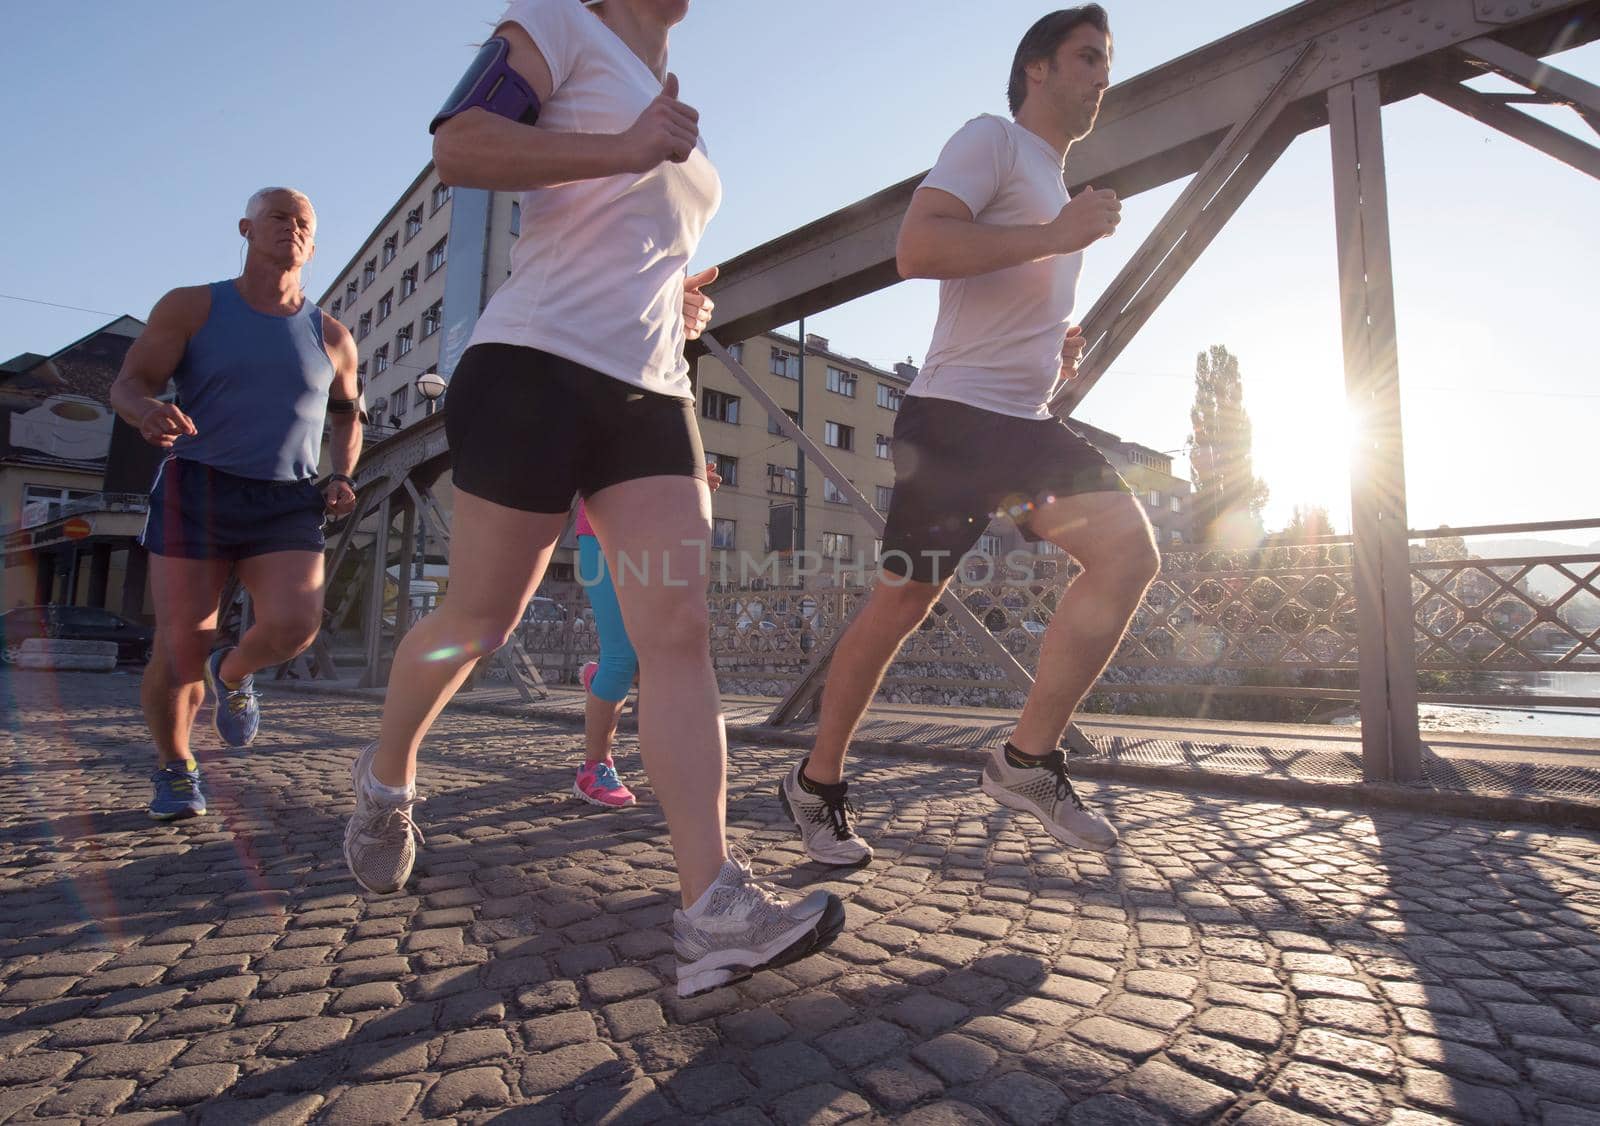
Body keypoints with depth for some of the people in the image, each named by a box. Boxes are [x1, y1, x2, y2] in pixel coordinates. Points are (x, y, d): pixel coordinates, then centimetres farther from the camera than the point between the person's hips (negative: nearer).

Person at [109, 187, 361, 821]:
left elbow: (347, 416, 23)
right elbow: (128, 385, -2)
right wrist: (148, 412, -27)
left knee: (294, 625, -23)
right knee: (181, 652, -7)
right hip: (196, 491, -1)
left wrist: (342, 478, 5)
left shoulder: (331, 337, 9)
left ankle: (234, 674, 15)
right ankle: (175, 769, 22)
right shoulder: (191, 308, 4)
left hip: (287, 507, 1)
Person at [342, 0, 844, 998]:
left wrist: (684, 308, 16)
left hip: (651, 392, 7)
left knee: (681, 631, -11)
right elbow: (458, 145, -9)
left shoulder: (685, 130, 29)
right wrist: (629, 146, -14)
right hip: (539, 365, -6)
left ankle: (714, 908, -14)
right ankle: (386, 777, 33)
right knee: (478, 623, 2)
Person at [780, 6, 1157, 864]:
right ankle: (817, 784, 12)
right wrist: (1058, 235, -17)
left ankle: (1029, 760, -6)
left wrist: (1059, 351, 18)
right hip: (954, 416, -8)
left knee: (1128, 550, -10)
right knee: (902, 604, -6)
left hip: (1026, 425, 9)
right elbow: (916, 248, -19)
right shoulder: (991, 140, 1)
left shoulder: (1057, 187, 29)